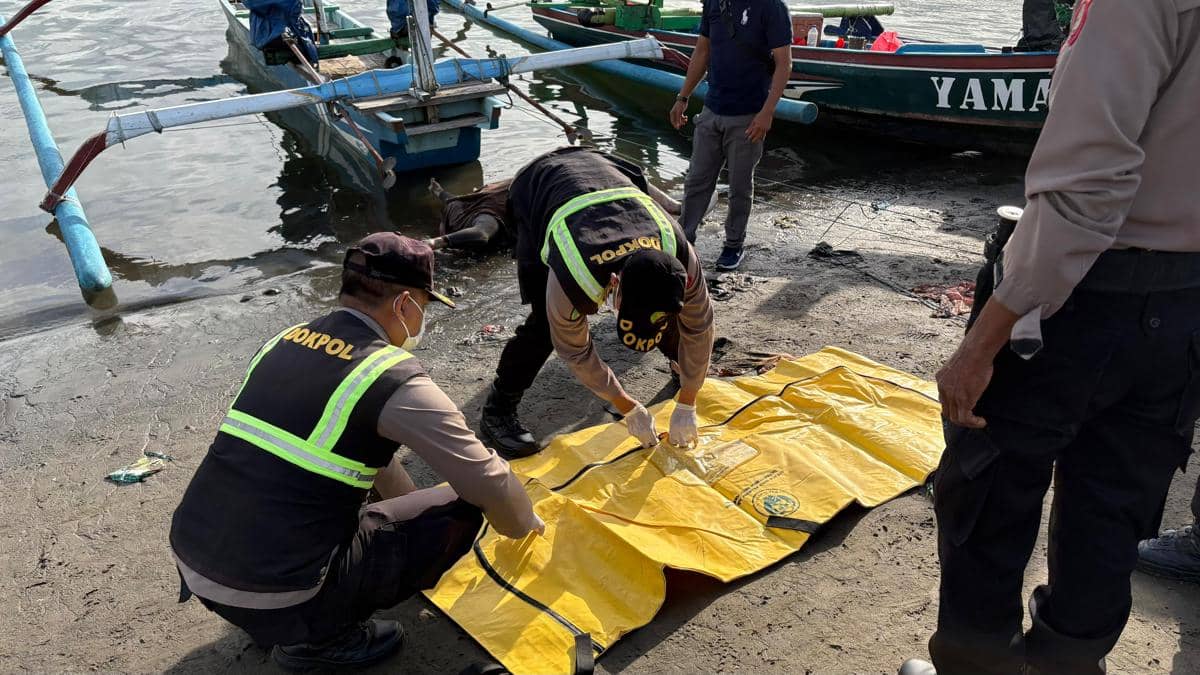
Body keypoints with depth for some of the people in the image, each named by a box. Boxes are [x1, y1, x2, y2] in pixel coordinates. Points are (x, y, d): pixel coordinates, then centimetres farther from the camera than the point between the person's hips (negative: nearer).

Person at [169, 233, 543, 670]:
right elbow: (490, 484, -6)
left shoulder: (285, 341, 9)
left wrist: (410, 502, 37)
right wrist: (526, 524, 17)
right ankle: (319, 636, 5)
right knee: (460, 509, 1)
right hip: (275, 594, -7)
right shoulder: (394, 379, -13)